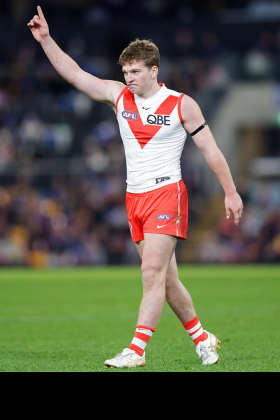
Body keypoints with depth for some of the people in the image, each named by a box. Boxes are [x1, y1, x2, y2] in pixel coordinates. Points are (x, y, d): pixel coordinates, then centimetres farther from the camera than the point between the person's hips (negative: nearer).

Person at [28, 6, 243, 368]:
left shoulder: (182, 105, -4)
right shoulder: (118, 95, 6)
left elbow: (210, 150, 1)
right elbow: (74, 73, 5)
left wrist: (231, 193, 1)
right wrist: (46, 40, -5)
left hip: (167, 193, -5)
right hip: (135, 199, 5)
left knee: (153, 273, -15)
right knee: (166, 279, 8)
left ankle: (136, 351, -19)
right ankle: (201, 339, 22)